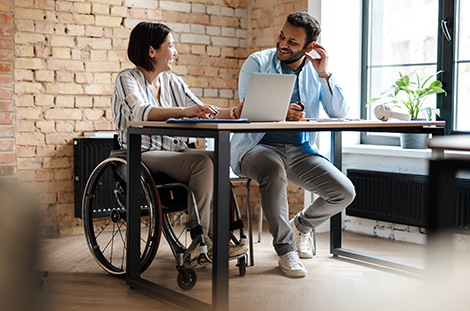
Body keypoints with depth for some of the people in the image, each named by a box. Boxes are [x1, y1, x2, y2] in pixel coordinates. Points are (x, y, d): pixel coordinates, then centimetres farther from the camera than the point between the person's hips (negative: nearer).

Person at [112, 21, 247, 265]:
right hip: (143, 155, -6)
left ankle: (210, 237, -19)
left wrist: (234, 112, -7)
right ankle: (200, 238, -21)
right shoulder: (127, 79, -4)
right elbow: (141, 112, -25)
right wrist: (184, 111, -40)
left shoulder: (173, 82, 16)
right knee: (202, 162, -29)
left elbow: (203, 113, 12)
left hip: (175, 151, 6)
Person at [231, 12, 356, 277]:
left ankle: (302, 225, 18)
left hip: (300, 150, 4)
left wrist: (325, 74, -10)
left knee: (345, 192, -15)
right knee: (273, 169, -39)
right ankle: (285, 248, -20)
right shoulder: (257, 63, 0)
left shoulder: (315, 71, 9)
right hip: (257, 147, -3)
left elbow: (341, 115, -1)